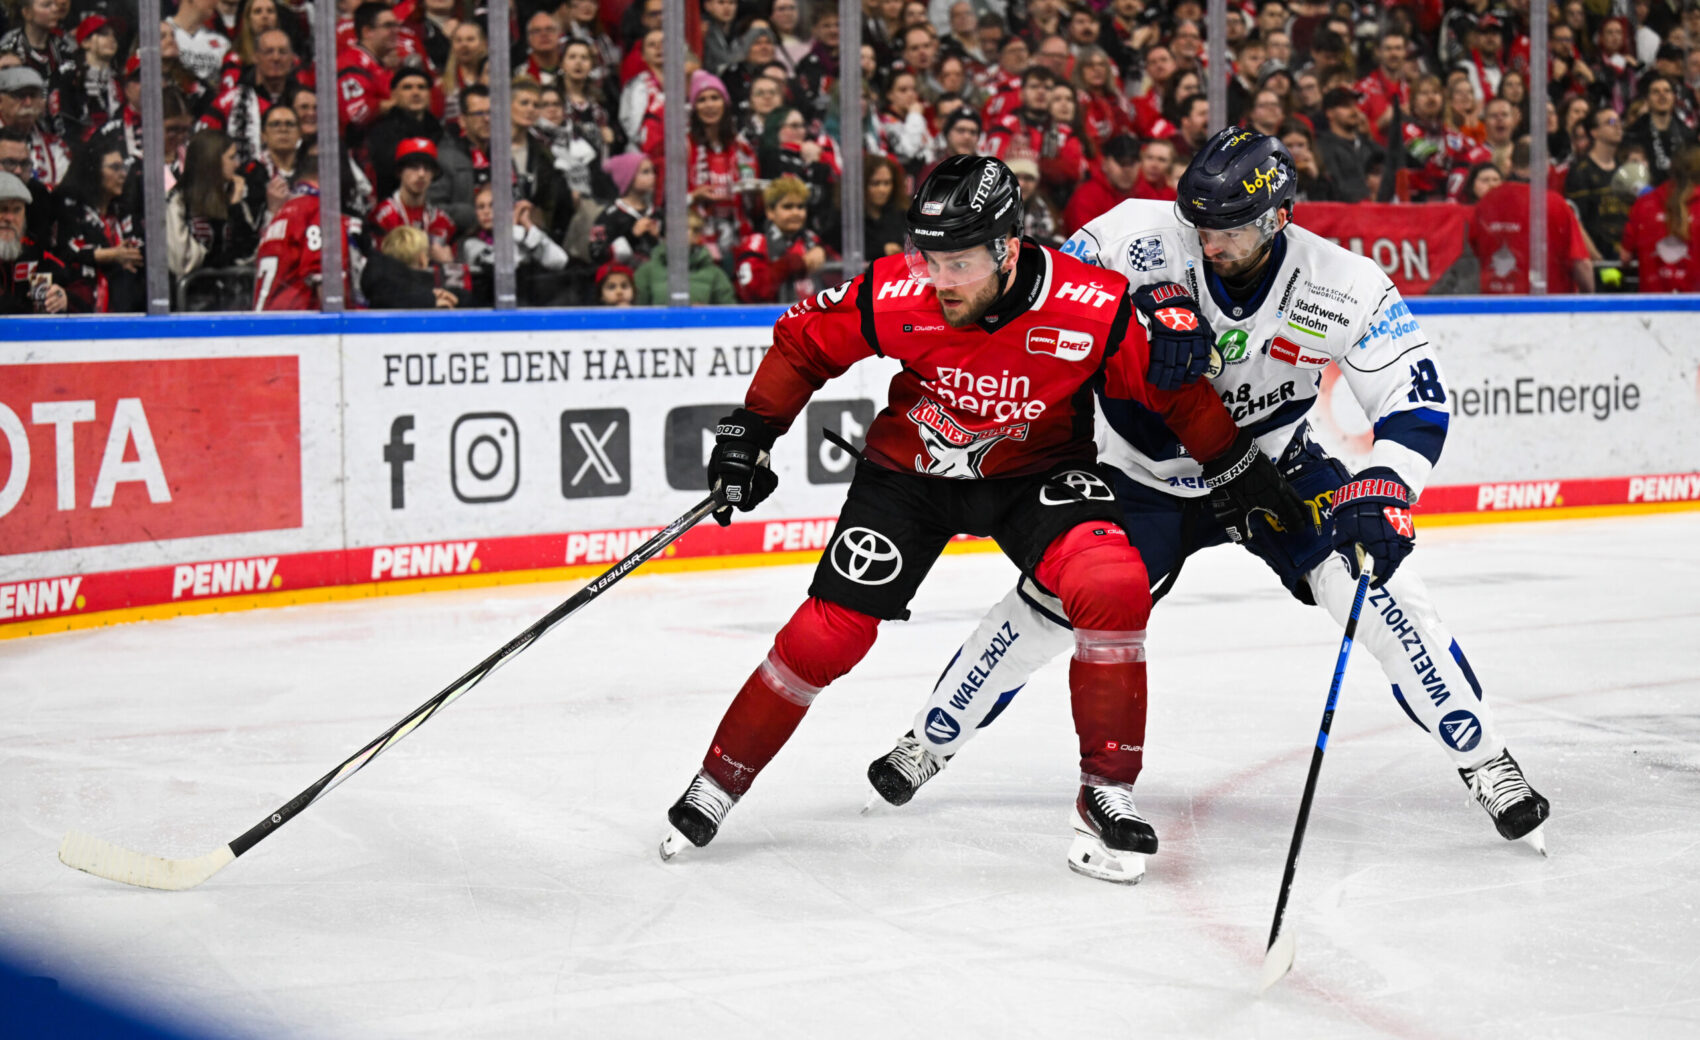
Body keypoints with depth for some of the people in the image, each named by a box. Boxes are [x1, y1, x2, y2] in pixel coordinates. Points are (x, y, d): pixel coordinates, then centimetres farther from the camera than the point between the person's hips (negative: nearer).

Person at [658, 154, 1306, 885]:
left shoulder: (1094, 309, -28)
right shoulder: (892, 297, -25)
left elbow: (1176, 388, -12)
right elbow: (803, 342, -6)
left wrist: (1244, 473, -2)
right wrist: (749, 434, -5)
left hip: (1036, 470, -1)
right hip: (912, 467, 1)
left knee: (1114, 588, -26)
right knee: (830, 632, -5)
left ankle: (1107, 794, -11)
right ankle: (720, 781, 16)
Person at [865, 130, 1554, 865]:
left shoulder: (1343, 285, -22)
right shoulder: (1145, 235, -23)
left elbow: (1418, 398, -18)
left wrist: (1382, 491, -35)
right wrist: (1141, 311, -33)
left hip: (1273, 462, 0)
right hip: (1149, 467, 0)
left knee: (1373, 586, -18)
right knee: (1053, 597, -7)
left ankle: (1483, 762, -4)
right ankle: (930, 742, 15)